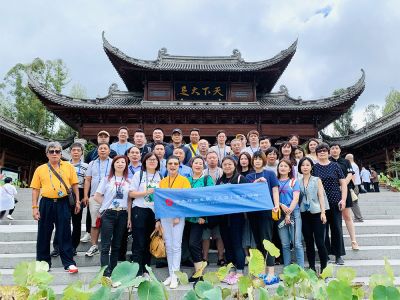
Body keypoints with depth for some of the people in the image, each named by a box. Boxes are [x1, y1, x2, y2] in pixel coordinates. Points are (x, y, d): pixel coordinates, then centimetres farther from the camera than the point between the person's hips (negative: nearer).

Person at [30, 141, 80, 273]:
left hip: (63, 204, -1)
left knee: (65, 234, 2)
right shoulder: (40, 169, 5)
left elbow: (74, 185, 7)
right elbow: (35, 189, 5)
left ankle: (69, 262, 9)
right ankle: (43, 262, 25)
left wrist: (77, 201, 3)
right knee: (44, 234, 9)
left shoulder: (68, 167, 4)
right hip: (46, 204, 1)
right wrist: (34, 207, -1)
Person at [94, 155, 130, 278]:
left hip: (122, 214, 3)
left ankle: (113, 271, 22)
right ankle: (106, 273, -1)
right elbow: (97, 197, 2)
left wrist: (129, 217, 3)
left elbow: (129, 200, 8)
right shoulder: (107, 179, 2)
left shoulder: (128, 181, 8)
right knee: (106, 245, -4)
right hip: (108, 214, -2)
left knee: (117, 245, 10)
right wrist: (108, 204, 1)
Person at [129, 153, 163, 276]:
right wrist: (147, 192, -13)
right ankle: (137, 272, 8)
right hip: (139, 210, -3)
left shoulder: (160, 177, 8)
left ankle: (146, 271, 23)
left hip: (154, 212, 3)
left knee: (149, 243, 11)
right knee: (139, 243, -1)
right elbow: (131, 194, -3)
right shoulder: (138, 174, 1)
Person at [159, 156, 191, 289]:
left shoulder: (184, 180, -3)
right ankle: (171, 274, 20)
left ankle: (175, 276, 6)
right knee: (168, 246, 9)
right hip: (165, 215, 4)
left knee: (176, 245, -3)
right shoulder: (162, 182, 9)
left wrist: (178, 216, -13)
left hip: (179, 216, -4)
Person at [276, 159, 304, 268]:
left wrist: (289, 213, -10)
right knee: (285, 244, 6)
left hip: (294, 213, -2)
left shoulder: (294, 181, 7)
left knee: (297, 243, -5)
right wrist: (281, 205, -13)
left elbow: (295, 198, -2)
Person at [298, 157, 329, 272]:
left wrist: (323, 213, -10)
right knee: (308, 242, 8)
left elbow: (321, 196, -1)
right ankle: (312, 268, 17)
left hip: (316, 213, -2)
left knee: (320, 242, -3)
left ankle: (324, 267, 10)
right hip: (304, 214, 2)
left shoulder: (317, 180, 4)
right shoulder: (298, 182, 8)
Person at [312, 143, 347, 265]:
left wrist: (343, 199, -6)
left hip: (335, 202, 0)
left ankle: (338, 255, 17)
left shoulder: (335, 166, 5)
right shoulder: (314, 168, 4)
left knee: (337, 228, 4)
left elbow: (343, 184, 4)